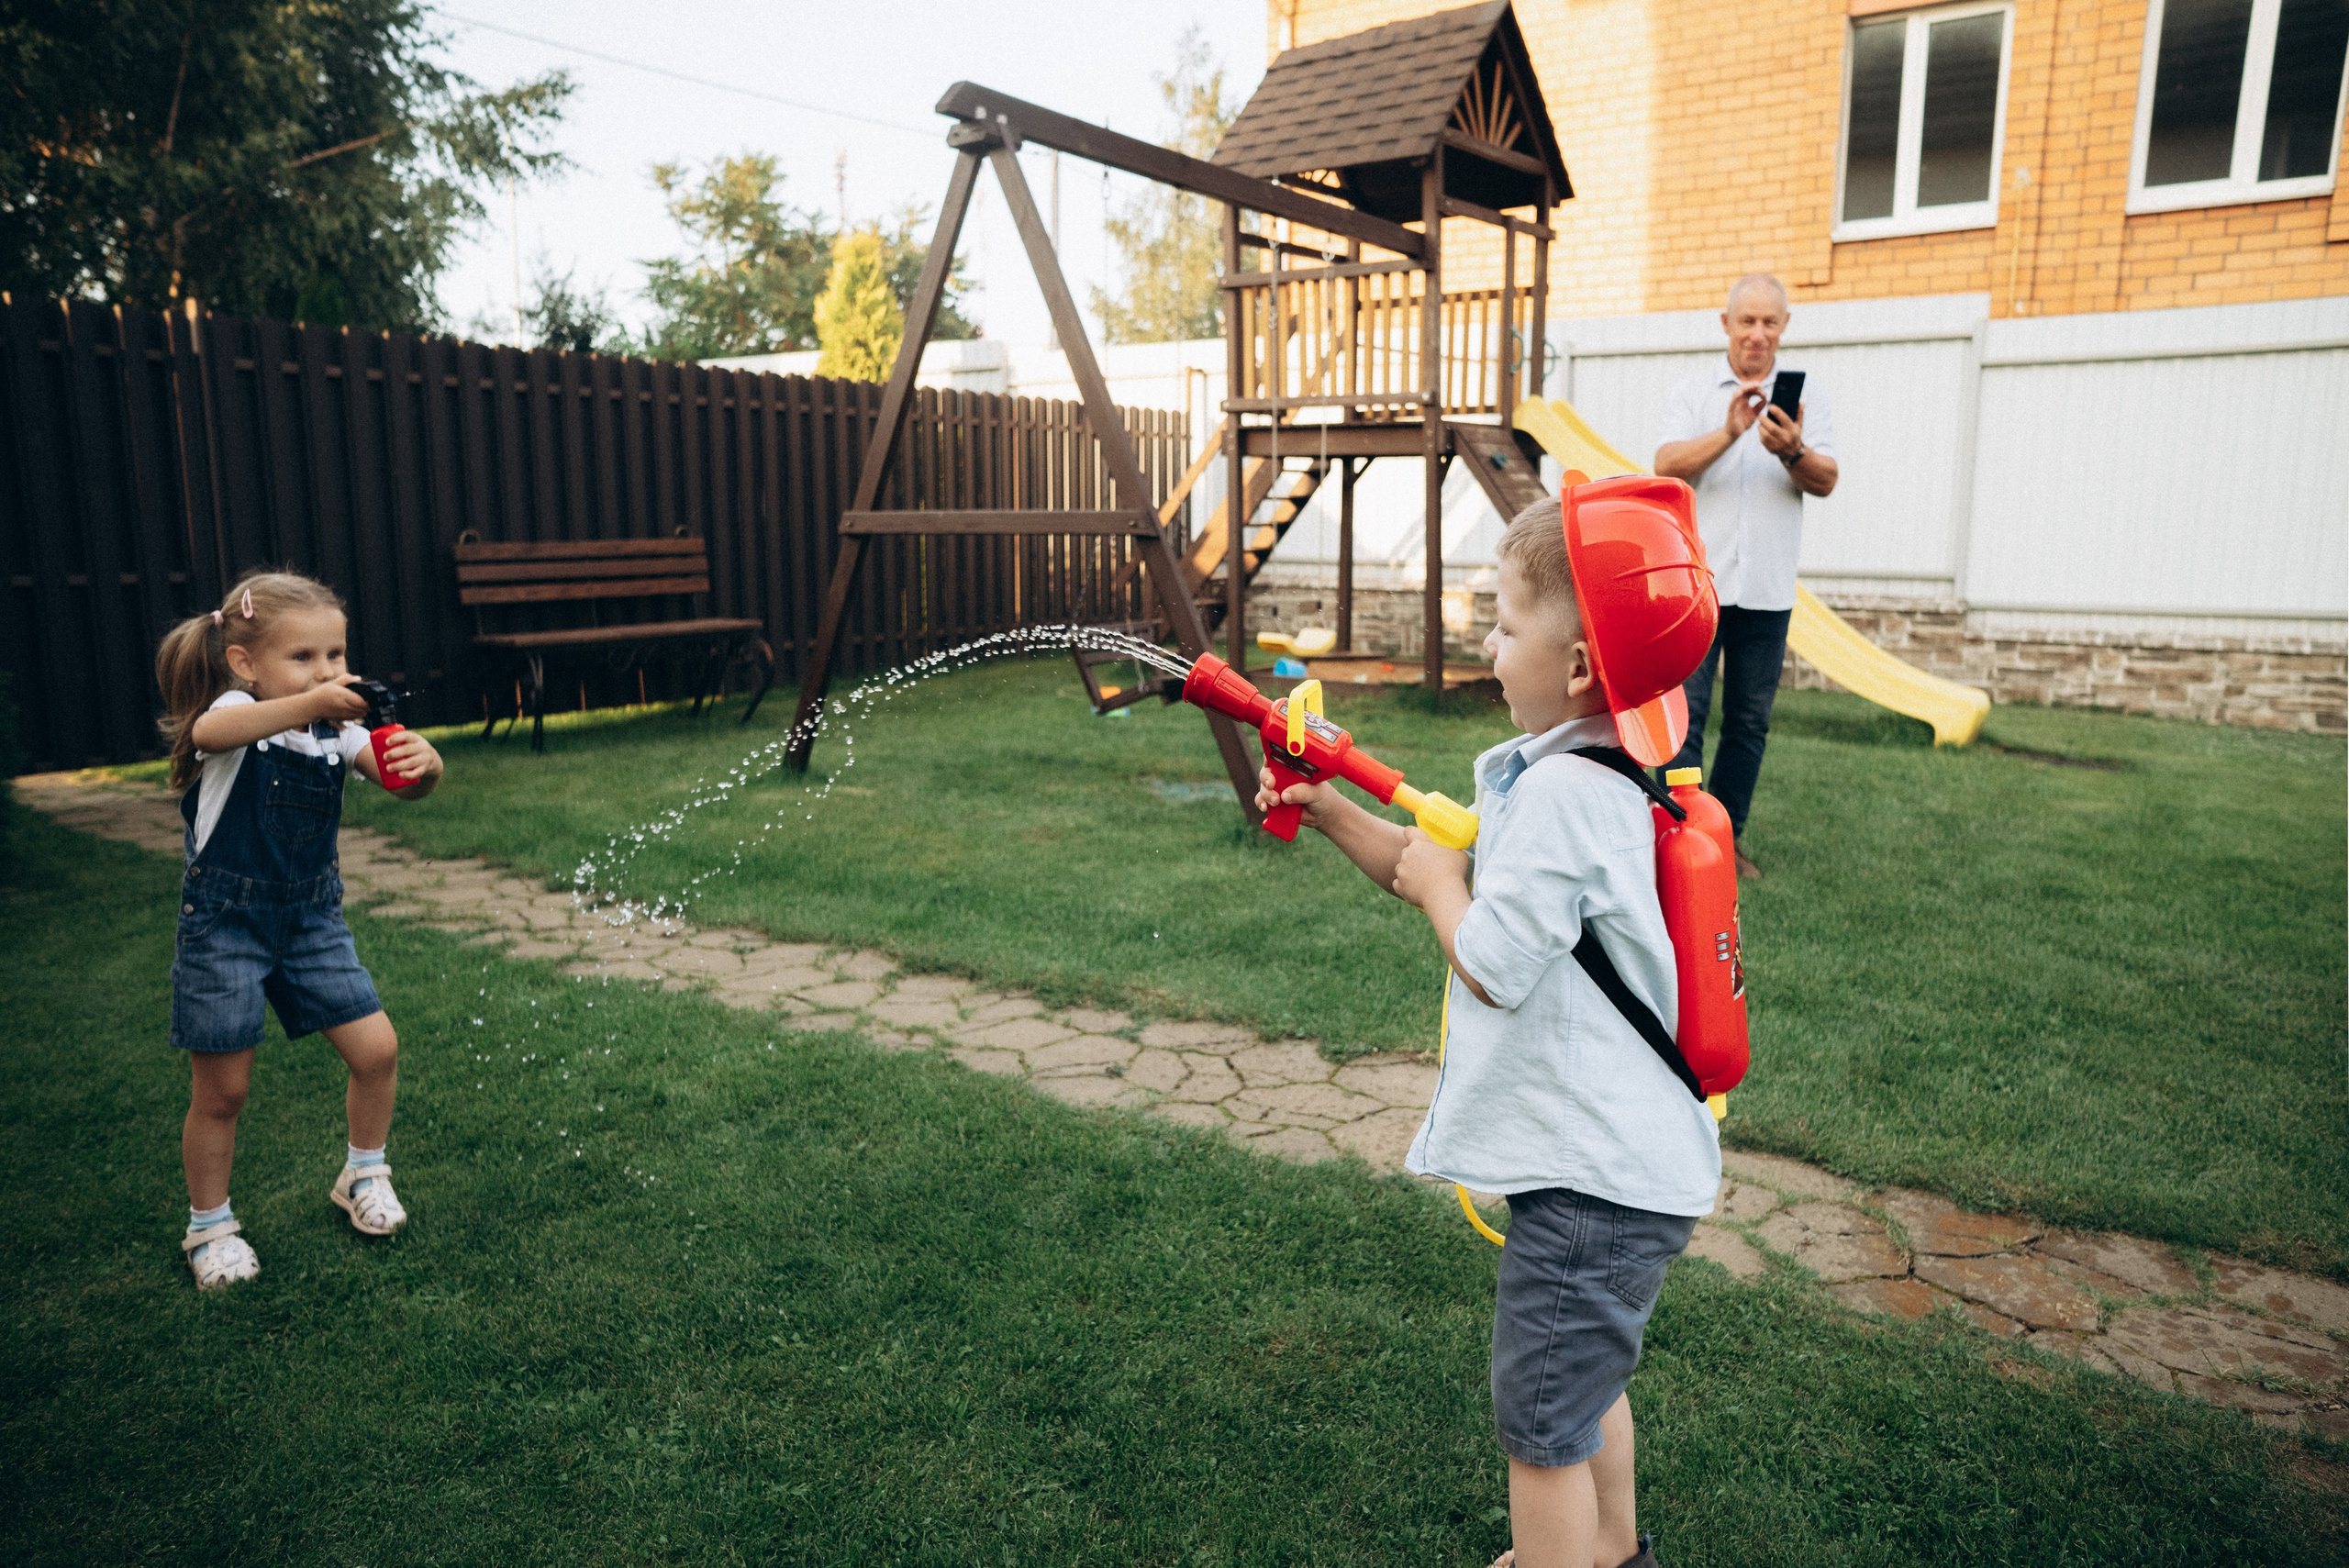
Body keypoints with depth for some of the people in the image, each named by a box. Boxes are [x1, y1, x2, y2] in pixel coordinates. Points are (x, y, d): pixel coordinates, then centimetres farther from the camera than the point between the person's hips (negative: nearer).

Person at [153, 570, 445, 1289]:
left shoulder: (338, 730, -2)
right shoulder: (236, 712, -15)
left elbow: (401, 781, -15)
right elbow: (209, 731, -41)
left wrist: (422, 764, -41)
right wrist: (310, 703, -58)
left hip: (311, 918, 4)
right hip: (225, 925, -4)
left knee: (376, 1048, 0)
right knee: (222, 1090, 5)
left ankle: (363, 1174, 26)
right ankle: (209, 1225, 27)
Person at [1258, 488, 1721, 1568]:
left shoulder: (1565, 790, -25)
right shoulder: (1586, 771, 9)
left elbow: (1491, 963, -25)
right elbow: (1441, 872, 16)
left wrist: (1436, 880, -8)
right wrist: (1334, 814, 4)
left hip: (1594, 1180, -11)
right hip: (1616, 1157, 11)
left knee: (1540, 1419, 6)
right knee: (1585, 1379, 30)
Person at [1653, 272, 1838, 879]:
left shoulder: (1805, 394, 8)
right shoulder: (1694, 391, 6)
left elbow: (1826, 482, -2)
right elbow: (1666, 466, -9)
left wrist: (1792, 452, -23)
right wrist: (1728, 433, -25)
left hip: (1767, 586, 2)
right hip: (1696, 578, -2)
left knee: (1749, 721, 7)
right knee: (1684, 713, -6)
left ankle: (1726, 836, 16)